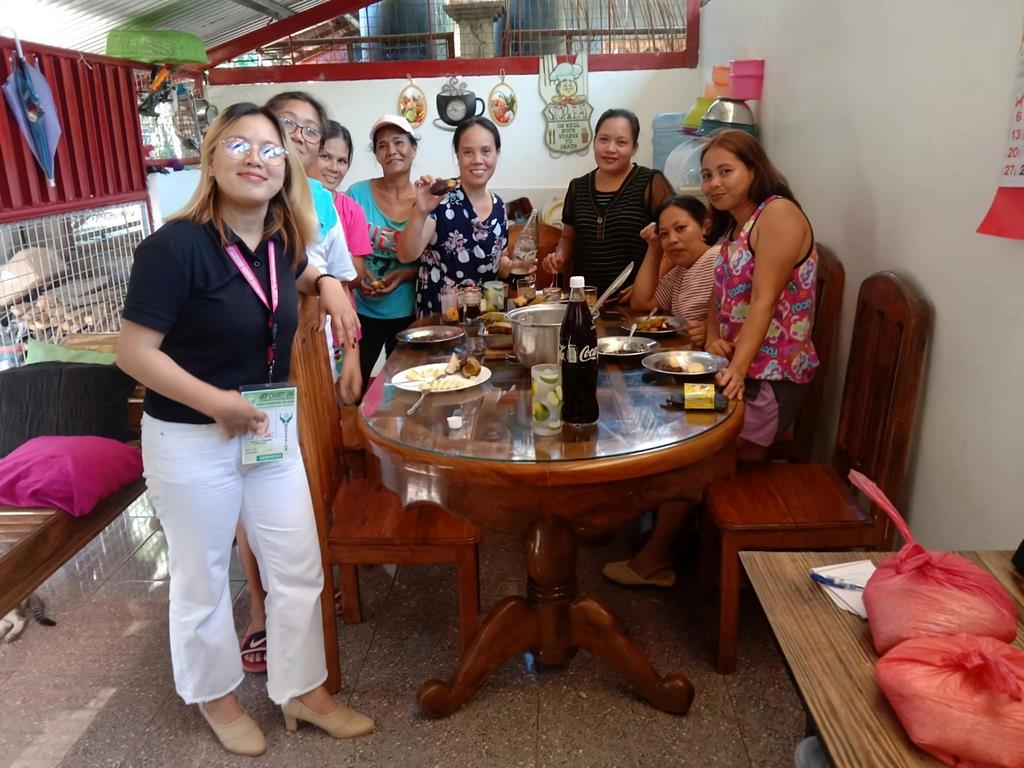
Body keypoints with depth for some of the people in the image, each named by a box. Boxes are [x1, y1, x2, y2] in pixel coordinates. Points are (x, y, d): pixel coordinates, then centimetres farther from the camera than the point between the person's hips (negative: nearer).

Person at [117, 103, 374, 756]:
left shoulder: (280, 241, -1)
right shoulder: (176, 245, -21)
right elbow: (134, 351, -20)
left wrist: (327, 284, 3)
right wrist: (218, 402, -21)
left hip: (271, 429, 6)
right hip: (190, 441, -6)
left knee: (299, 568, 13)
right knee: (203, 580, 14)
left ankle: (303, 691, 34)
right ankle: (217, 696, 39)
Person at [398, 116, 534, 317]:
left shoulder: (498, 206, 6)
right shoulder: (440, 200, -10)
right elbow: (407, 256, -20)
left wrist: (512, 266, -1)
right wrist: (420, 212, -33)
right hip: (438, 314, -5)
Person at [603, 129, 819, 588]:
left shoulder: (778, 213, -12)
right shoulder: (734, 227, 17)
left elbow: (763, 301, -21)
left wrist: (738, 369, -29)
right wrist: (713, 340, -7)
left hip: (770, 376, -8)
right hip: (738, 369, 8)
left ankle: (654, 560, 7)